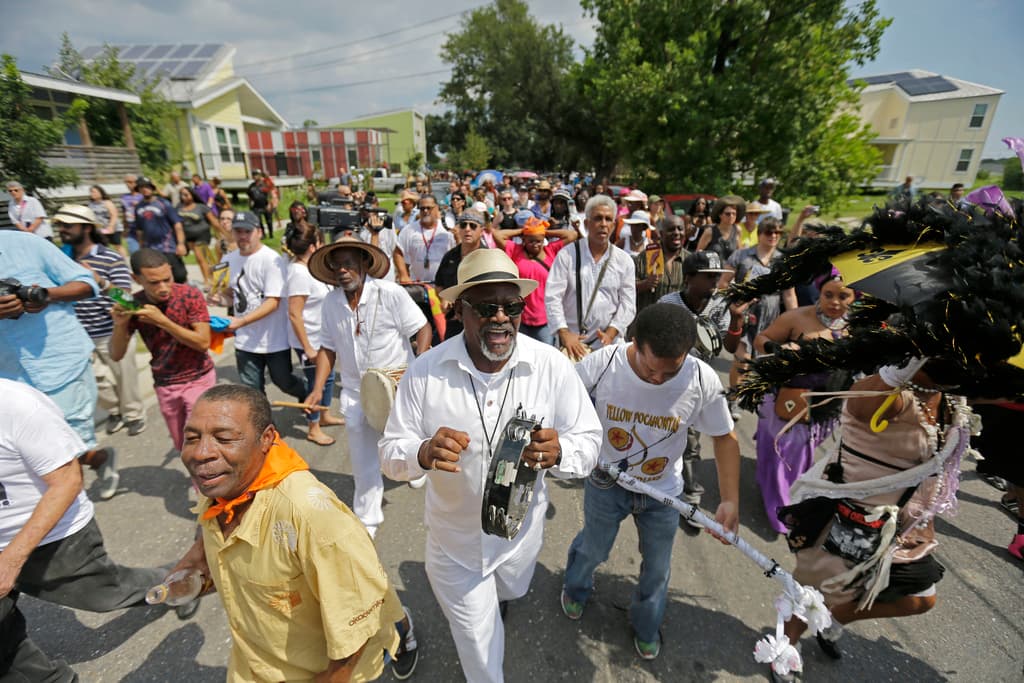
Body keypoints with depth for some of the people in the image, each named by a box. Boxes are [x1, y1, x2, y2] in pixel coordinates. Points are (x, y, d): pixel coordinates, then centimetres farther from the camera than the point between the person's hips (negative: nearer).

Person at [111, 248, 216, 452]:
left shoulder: (190, 295, -16)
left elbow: (203, 343, -21)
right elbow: (116, 355, -5)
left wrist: (162, 321, -28)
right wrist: (120, 324, -23)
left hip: (198, 379, -4)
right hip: (164, 385, 4)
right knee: (182, 447, 15)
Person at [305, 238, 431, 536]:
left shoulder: (390, 293, -16)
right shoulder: (331, 302, -1)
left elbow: (423, 328, -13)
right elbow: (328, 348, 6)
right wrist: (318, 388, -3)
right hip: (355, 393, 3)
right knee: (363, 459, 10)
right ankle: (366, 521, 30)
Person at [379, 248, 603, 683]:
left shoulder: (553, 367, -21)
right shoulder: (424, 372, -21)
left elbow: (589, 443, -14)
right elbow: (391, 454, -13)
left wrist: (558, 452, -37)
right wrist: (423, 453, -36)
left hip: (522, 532, 2)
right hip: (453, 540, -1)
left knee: (509, 594, 36)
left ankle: (498, 596, 73)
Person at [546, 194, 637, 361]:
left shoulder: (625, 261, 5)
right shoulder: (567, 255, -2)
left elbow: (628, 304, 3)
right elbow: (552, 297, -7)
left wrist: (610, 333, -10)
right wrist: (564, 333, -16)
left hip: (609, 343, 2)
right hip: (571, 341, -1)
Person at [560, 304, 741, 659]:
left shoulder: (703, 381, -27)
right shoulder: (600, 365, -32)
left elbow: (725, 437, -10)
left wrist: (730, 499, -13)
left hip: (662, 493, 1)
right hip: (606, 483, -1)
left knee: (657, 568, 23)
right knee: (593, 550, 26)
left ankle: (646, 627, 57)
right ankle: (575, 589, 63)